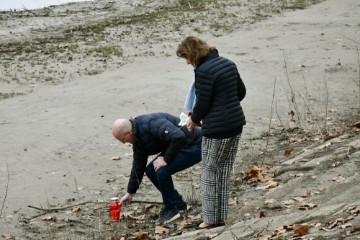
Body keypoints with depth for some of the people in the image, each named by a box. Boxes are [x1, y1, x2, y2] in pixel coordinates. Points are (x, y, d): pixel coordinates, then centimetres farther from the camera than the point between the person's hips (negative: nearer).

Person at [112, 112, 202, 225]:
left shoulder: (150, 123, -28)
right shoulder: (137, 137, 4)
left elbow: (178, 137, -37)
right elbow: (138, 165, 14)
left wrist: (166, 159, -24)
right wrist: (130, 193, 18)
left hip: (194, 145, -10)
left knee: (162, 171, -22)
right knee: (151, 170, 4)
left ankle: (171, 209, -2)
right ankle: (178, 203, 16)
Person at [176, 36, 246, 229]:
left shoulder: (203, 71, -17)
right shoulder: (227, 63, 9)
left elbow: (202, 103, -14)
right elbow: (241, 92, 15)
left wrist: (194, 119, 5)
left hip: (217, 129, -8)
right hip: (236, 124, 8)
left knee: (209, 173, 5)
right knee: (224, 172, 14)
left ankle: (210, 219, 13)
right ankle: (221, 217, 20)